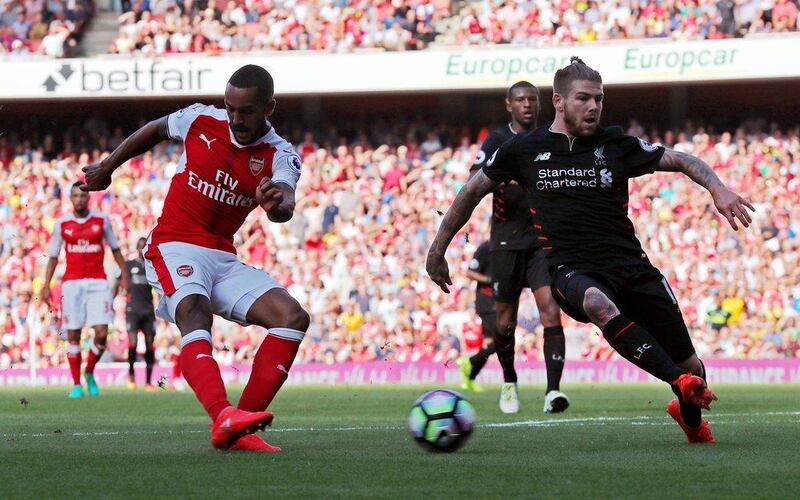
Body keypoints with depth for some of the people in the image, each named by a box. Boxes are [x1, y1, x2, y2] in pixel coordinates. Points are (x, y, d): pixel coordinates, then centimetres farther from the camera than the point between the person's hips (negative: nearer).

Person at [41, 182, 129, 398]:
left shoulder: (101, 220, 4)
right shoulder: (62, 223, 6)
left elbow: (115, 249, 14)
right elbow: (53, 256, 12)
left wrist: (124, 275, 9)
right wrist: (46, 285, 6)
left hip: (97, 283, 0)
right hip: (72, 283, 0)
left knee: (102, 333, -11)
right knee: (73, 336, -2)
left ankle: (90, 373, 14)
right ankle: (76, 384, 8)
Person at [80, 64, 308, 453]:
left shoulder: (280, 156, -4)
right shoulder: (202, 121, -3)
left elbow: (284, 206, -26)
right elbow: (155, 130, 19)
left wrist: (279, 203, -50)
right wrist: (107, 167, 27)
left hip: (224, 258, 3)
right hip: (174, 249, -3)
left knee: (293, 317, -14)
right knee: (195, 317, -32)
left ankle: (238, 430, -20)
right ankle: (223, 417, -56)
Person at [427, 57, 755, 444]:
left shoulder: (616, 144, 8)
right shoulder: (524, 149, 7)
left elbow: (680, 161, 10)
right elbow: (473, 190, 20)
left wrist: (718, 189, -10)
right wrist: (438, 249, 23)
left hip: (629, 264, 2)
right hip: (571, 269, -2)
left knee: (689, 365, 1)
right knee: (600, 305, -42)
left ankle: (691, 418, 38)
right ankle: (682, 384, -46)